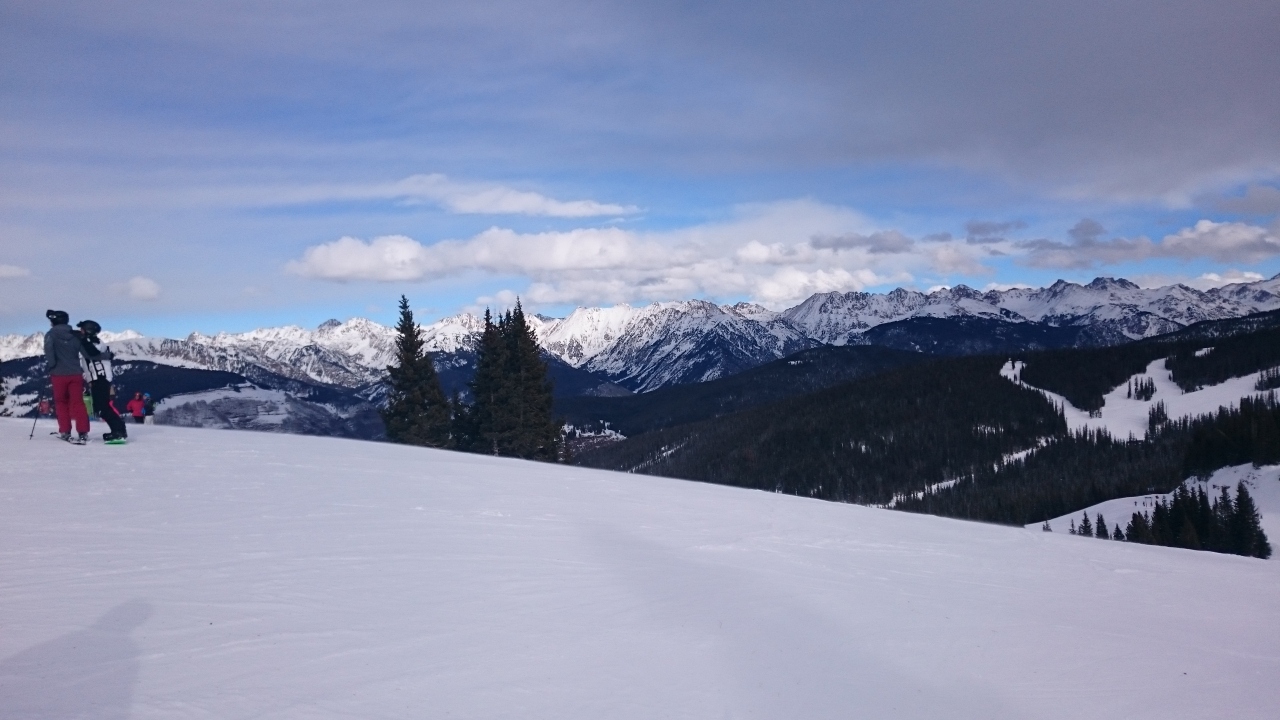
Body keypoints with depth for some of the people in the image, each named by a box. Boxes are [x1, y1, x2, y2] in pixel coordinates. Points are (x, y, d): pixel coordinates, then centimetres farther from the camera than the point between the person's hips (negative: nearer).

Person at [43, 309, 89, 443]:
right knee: (77, 403, 1)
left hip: (59, 374, -2)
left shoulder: (51, 334, -3)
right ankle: (83, 433, -11)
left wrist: (49, 367, -4)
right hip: (75, 373, 3)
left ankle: (65, 432, 14)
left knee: (61, 402, 13)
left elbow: (49, 352, -16)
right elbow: (85, 352, 6)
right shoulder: (75, 335, 8)